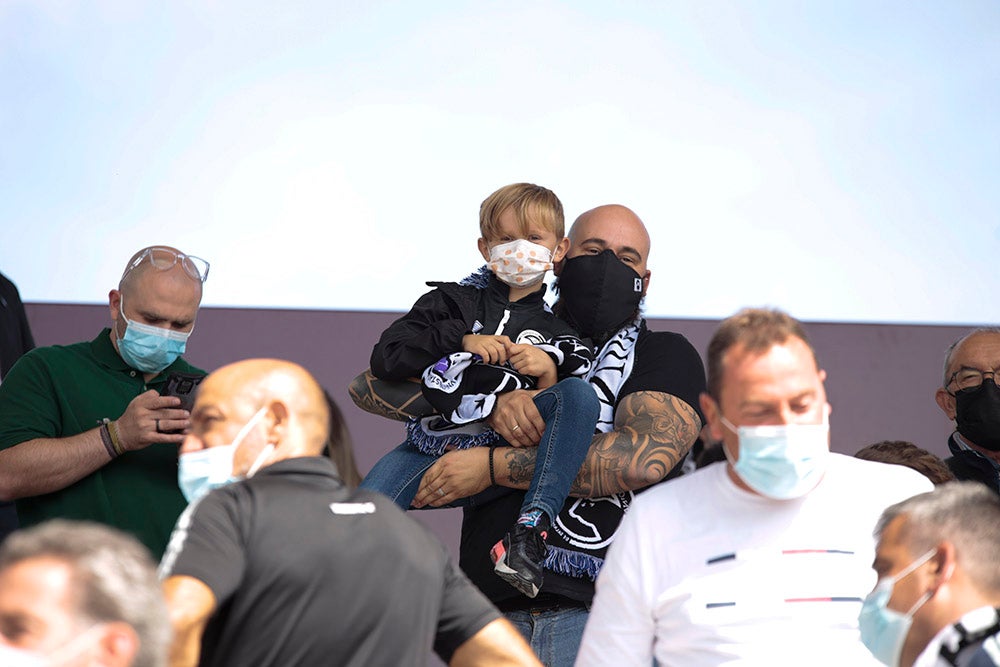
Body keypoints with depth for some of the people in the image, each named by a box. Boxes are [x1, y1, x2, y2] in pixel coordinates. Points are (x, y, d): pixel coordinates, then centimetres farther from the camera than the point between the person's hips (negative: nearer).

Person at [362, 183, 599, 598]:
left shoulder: (557, 333, 20)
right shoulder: (453, 302, 18)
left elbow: (575, 410, 10)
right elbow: (385, 360, 6)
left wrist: (548, 373, -8)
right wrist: (461, 341, -1)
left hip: (503, 461, 1)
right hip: (432, 449, 0)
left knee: (578, 393, -26)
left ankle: (530, 530, -36)